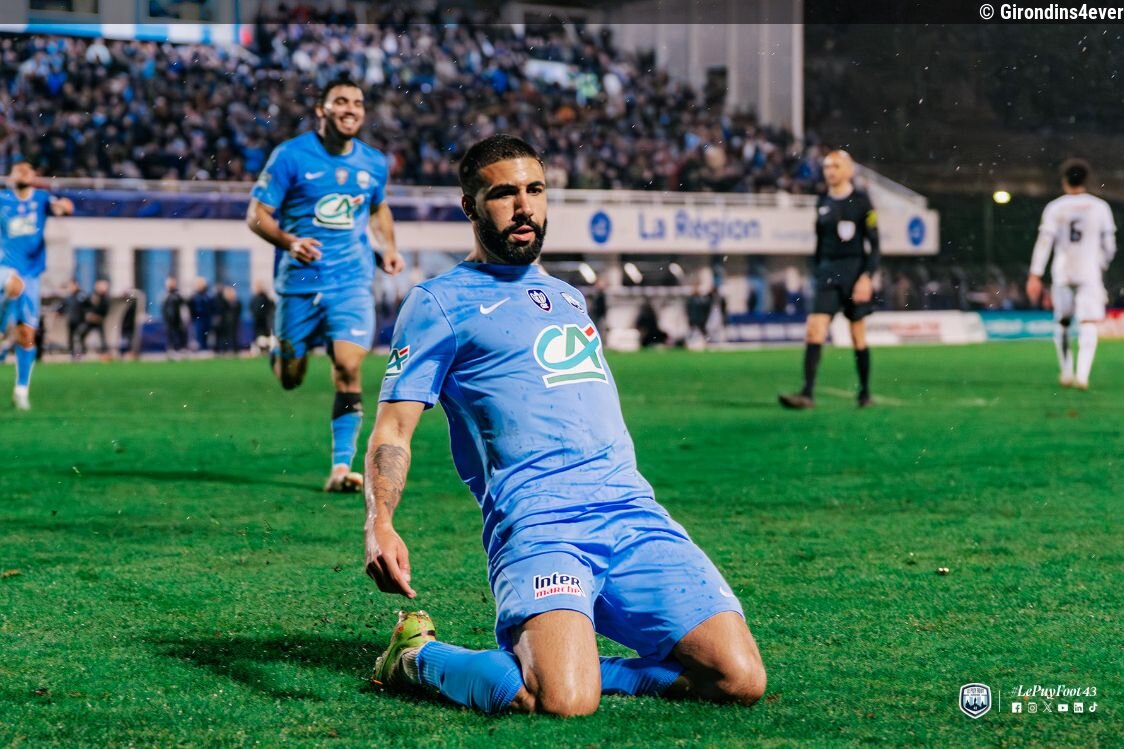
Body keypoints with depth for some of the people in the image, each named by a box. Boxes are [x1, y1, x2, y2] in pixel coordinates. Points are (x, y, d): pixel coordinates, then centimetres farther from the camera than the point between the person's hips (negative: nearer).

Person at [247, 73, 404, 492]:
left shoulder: (374, 163, 7)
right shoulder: (291, 156, -6)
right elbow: (257, 215, -5)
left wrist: (388, 247, 8)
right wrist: (289, 242, -24)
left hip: (352, 281, 2)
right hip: (300, 280, -1)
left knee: (348, 370, -15)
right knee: (290, 379, 8)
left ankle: (342, 466, -12)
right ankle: (277, 351, 47)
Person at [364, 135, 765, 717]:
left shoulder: (568, 297, 28)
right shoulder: (441, 302, 7)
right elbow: (393, 428, -1)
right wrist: (379, 522, -20)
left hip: (633, 510, 6)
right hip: (539, 524, -6)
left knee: (740, 681, -11)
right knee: (561, 703, -30)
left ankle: (574, 666, 9)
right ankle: (418, 654, 0)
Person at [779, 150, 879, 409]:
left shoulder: (860, 201, -4)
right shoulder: (822, 203, 10)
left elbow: (874, 245, -5)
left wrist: (867, 277, -14)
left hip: (855, 270, -4)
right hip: (827, 271, 4)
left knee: (858, 336, 4)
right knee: (814, 330, -12)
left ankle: (865, 393, 18)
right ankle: (807, 393, -18)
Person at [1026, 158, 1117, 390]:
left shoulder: (1055, 208, 0)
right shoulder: (1100, 207, 3)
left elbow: (1044, 242, -7)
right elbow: (1109, 244, 6)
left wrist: (1034, 276, -8)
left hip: (1062, 273, 1)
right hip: (1090, 273, -1)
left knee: (1062, 323, 17)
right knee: (1088, 325, -7)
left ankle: (1066, 373, 23)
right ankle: (1082, 375, -22)